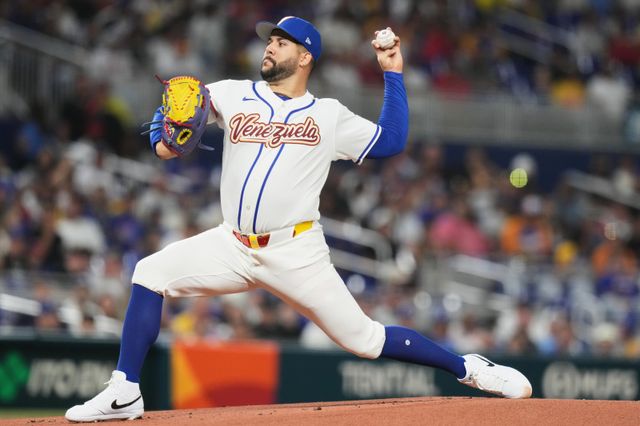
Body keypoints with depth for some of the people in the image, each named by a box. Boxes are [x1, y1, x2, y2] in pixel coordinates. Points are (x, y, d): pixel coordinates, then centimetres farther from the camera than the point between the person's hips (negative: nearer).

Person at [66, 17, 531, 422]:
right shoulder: (233, 96, 10)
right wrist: (162, 140, -11)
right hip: (233, 248, 3)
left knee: (363, 339, -6)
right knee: (152, 273, -15)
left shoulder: (329, 116, 6)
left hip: (296, 252, -3)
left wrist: (393, 73, 4)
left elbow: (391, 141, 6)